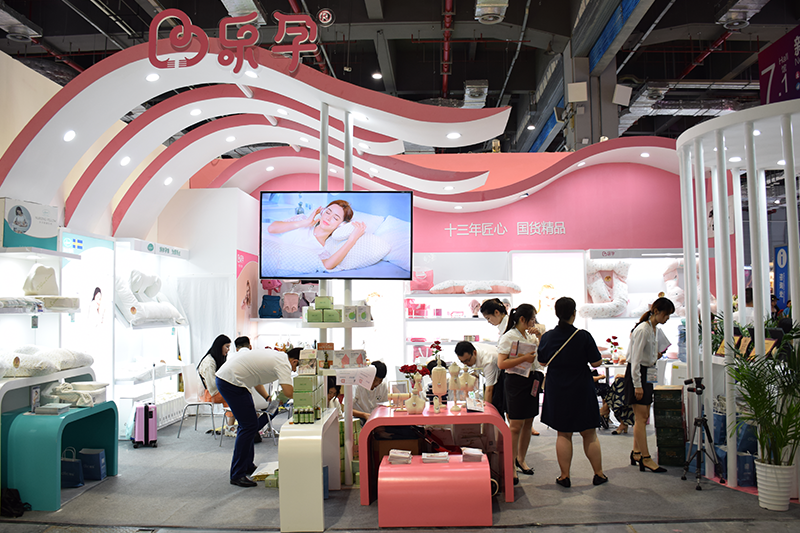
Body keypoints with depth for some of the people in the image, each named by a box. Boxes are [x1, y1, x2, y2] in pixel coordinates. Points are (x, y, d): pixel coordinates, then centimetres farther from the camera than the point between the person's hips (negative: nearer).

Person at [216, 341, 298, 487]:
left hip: (225, 377, 11)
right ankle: (237, 475, -2)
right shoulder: (283, 363, -14)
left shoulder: (276, 356, 16)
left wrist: (268, 398, 16)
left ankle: (248, 466, 28)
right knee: (249, 426, -8)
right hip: (231, 382, -11)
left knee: (250, 424, 18)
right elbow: (288, 392, -25)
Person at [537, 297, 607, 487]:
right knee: (589, 434, 11)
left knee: (563, 434, 10)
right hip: (582, 391, -2)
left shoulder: (547, 337, -5)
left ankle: (564, 476, 14)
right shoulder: (583, 336, -14)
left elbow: (542, 361, 7)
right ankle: (599, 474, 21)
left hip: (557, 391, 2)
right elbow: (596, 362, -9)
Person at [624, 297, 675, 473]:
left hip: (647, 375, 9)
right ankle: (645, 459, -5)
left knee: (642, 417, 11)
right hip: (637, 374, -9)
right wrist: (637, 385, -20)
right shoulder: (642, 330, -17)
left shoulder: (654, 329, 13)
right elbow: (636, 359, -19)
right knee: (641, 417, -7)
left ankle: (636, 453, 19)